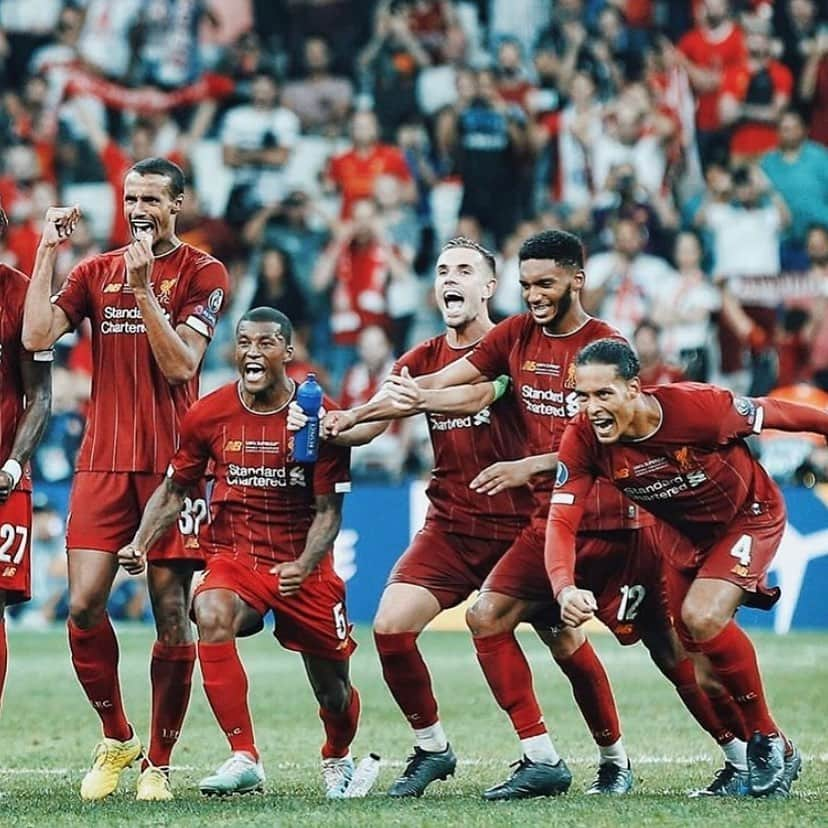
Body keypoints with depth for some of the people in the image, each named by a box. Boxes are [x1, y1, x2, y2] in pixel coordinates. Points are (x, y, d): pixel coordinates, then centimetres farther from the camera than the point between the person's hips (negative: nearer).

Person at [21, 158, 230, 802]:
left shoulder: (202, 273, 2)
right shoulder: (96, 272, 13)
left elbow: (179, 364, -9)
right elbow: (37, 336, -2)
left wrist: (143, 289, -16)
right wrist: (48, 251, -2)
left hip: (172, 463, -3)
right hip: (103, 460, 3)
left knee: (171, 612, -3)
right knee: (84, 606, -8)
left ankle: (159, 762, 7)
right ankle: (116, 740, 12)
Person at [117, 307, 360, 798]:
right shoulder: (209, 414, -3)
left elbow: (329, 510, -7)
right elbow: (174, 490, 9)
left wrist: (303, 566, -24)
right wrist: (141, 544, -7)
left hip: (304, 567, 0)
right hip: (234, 556, 0)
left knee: (333, 688, 5)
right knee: (212, 616, -34)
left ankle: (338, 760, 43)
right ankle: (245, 759, -30)